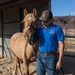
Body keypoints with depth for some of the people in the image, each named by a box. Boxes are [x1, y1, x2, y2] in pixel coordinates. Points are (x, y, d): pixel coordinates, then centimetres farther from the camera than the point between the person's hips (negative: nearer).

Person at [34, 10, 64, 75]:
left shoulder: (57, 29, -10)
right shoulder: (39, 29, 4)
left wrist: (60, 60, -14)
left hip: (51, 57, -4)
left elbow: (61, 45, -11)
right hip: (40, 56, 5)